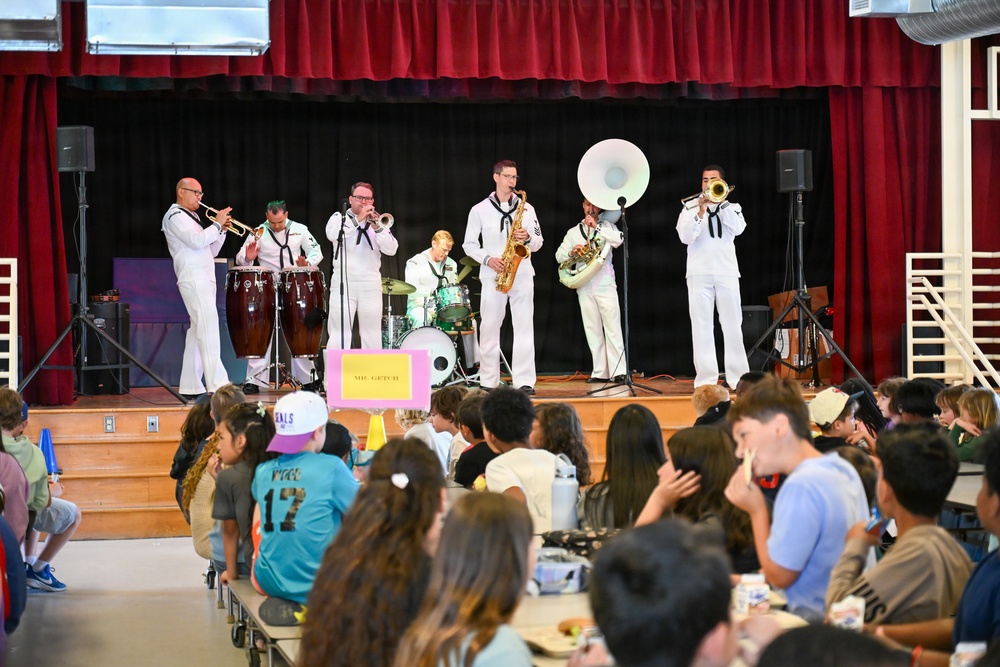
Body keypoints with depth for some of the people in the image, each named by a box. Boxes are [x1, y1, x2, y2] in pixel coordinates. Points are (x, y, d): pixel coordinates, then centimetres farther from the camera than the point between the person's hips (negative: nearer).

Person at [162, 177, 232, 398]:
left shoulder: (192, 217, 26)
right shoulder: (175, 216, -4)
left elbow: (210, 251, 23)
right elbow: (197, 241, -19)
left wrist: (221, 230, 9)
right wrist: (217, 224, -8)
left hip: (205, 278, 10)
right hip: (193, 278, -10)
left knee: (198, 331, 8)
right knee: (209, 328, -17)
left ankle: (190, 386, 10)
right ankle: (218, 386, -23)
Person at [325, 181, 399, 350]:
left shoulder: (378, 221, 13)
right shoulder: (339, 218, 8)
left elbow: (391, 249, 0)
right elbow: (332, 234, -15)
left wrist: (376, 227, -13)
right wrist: (358, 219, -16)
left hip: (371, 285, 2)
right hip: (343, 282, -2)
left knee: (372, 332, 4)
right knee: (339, 331, -6)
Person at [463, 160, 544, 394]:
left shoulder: (526, 208, 10)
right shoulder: (480, 210, 4)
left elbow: (538, 243, 12)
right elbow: (469, 245, 5)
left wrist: (528, 238, -10)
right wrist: (487, 259, -12)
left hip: (522, 274, 1)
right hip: (492, 276, -1)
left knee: (524, 327, -5)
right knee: (489, 328, 1)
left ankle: (525, 381, -5)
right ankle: (488, 381, 8)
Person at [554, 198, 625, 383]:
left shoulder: (607, 226, 9)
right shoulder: (573, 232, 18)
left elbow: (618, 240, -10)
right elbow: (559, 255, 12)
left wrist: (596, 226, -14)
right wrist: (572, 252, -8)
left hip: (605, 283, -3)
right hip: (584, 285, 3)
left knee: (612, 327, -9)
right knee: (592, 330, 2)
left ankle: (619, 371, -12)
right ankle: (600, 372, 4)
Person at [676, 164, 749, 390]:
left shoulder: (732, 208, 14)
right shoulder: (690, 209, 11)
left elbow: (738, 229, -6)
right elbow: (685, 237, -4)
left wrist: (720, 201, -5)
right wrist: (701, 212, -13)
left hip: (727, 273, 1)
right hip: (699, 274, -1)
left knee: (733, 326, -1)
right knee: (702, 328, -3)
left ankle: (738, 377, 2)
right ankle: (706, 379, -3)